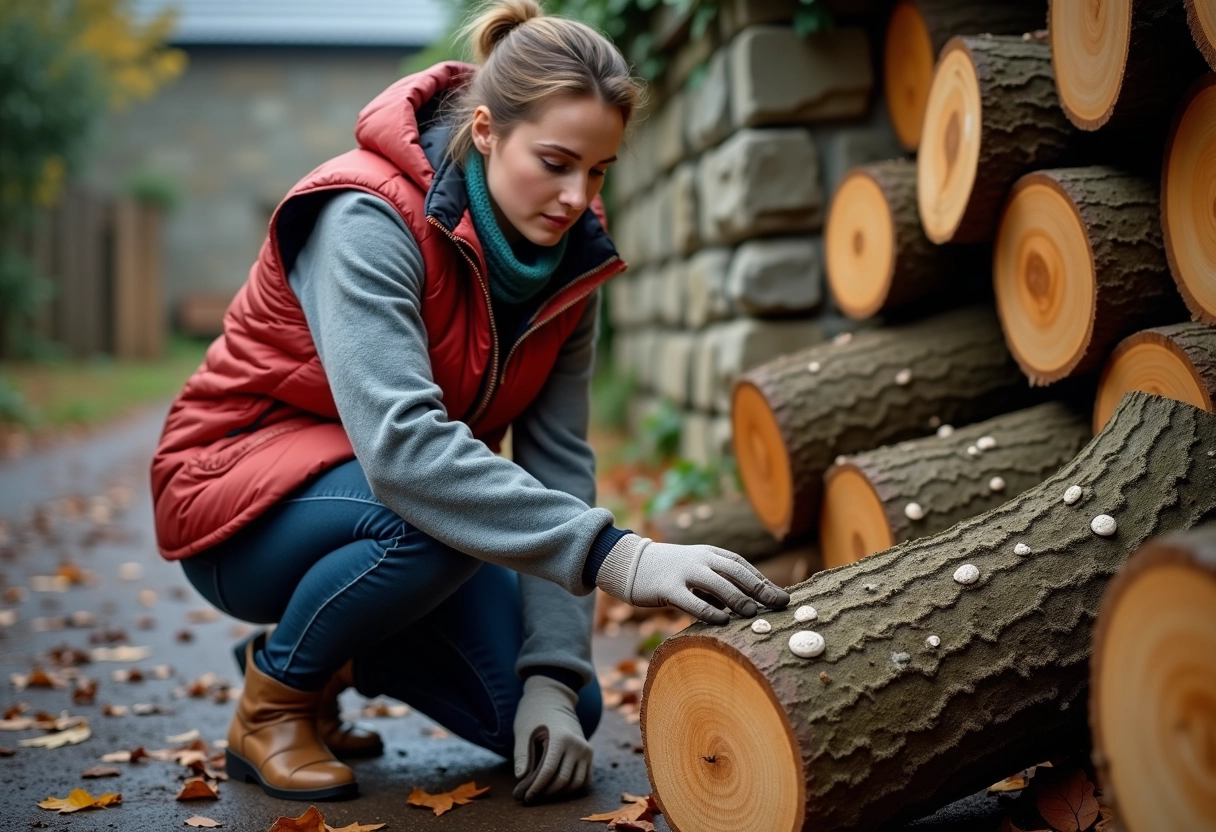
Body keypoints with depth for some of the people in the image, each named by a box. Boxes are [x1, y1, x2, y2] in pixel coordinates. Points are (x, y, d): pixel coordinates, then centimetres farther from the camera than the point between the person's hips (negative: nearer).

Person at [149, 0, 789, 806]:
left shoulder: (569, 255, -8)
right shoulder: (370, 218, -28)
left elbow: (557, 458, -12)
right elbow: (402, 443, -41)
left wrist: (552, 674, -20)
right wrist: (615, 555, -48)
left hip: (387, 492, 6)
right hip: (240, 498, -6)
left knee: (559, 716, -7)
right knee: (435, 515, -37)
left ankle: (331, 649, 17)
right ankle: (274, 698, -8)